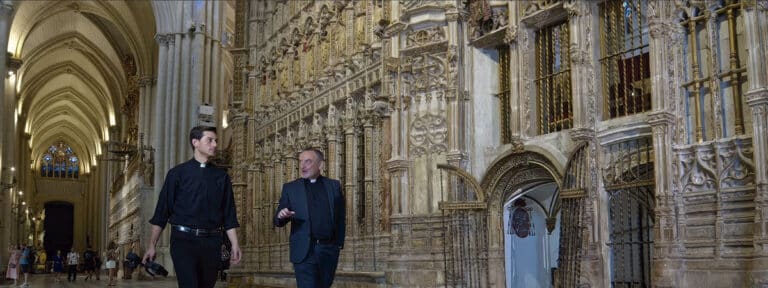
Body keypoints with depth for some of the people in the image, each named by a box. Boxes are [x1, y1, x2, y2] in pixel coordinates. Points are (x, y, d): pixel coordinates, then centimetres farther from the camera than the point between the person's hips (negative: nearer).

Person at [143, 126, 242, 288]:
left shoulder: (221, 176, 10)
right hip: (184, 240, -3)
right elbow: (162, 210, 0)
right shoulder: (178, 173, 2)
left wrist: (235, 245, 1)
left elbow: (229, 215, 9)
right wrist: (152, 245, -3)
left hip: (211, 242, 3)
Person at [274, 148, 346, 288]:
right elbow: (278, 221, 1)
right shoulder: (290, 188, 4)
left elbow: (341, 217, 10)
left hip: (329, 250, 2)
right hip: (305, 251, -2)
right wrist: (281, 216, -21)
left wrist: (339, 243, 3)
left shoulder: (334, 185, 7)